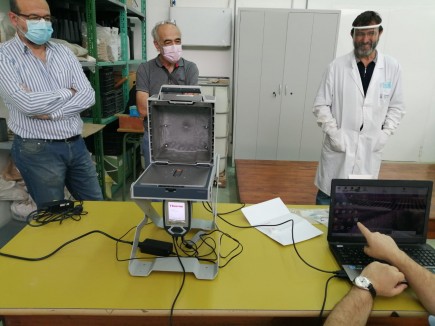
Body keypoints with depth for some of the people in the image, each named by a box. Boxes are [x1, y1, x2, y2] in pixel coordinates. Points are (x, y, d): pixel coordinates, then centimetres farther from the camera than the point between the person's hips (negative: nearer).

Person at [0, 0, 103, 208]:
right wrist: (67, 93, -7)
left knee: (96, 206, 15)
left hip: (76, 144, 5)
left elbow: (88, 95, -3)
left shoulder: (64, 53, 8)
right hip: (37, 150, -4)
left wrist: (52, 113, -15)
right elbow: (27, 103, -21)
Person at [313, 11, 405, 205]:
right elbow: (321, 105, -2)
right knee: (327, 195, 9)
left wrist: (385, 134, -3)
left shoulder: (392, 67, 1)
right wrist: (333, 133, -12)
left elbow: (396, 107, 9)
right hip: (338, 146, -2)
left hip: (370, 148, 2)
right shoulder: (337, 66, -5)